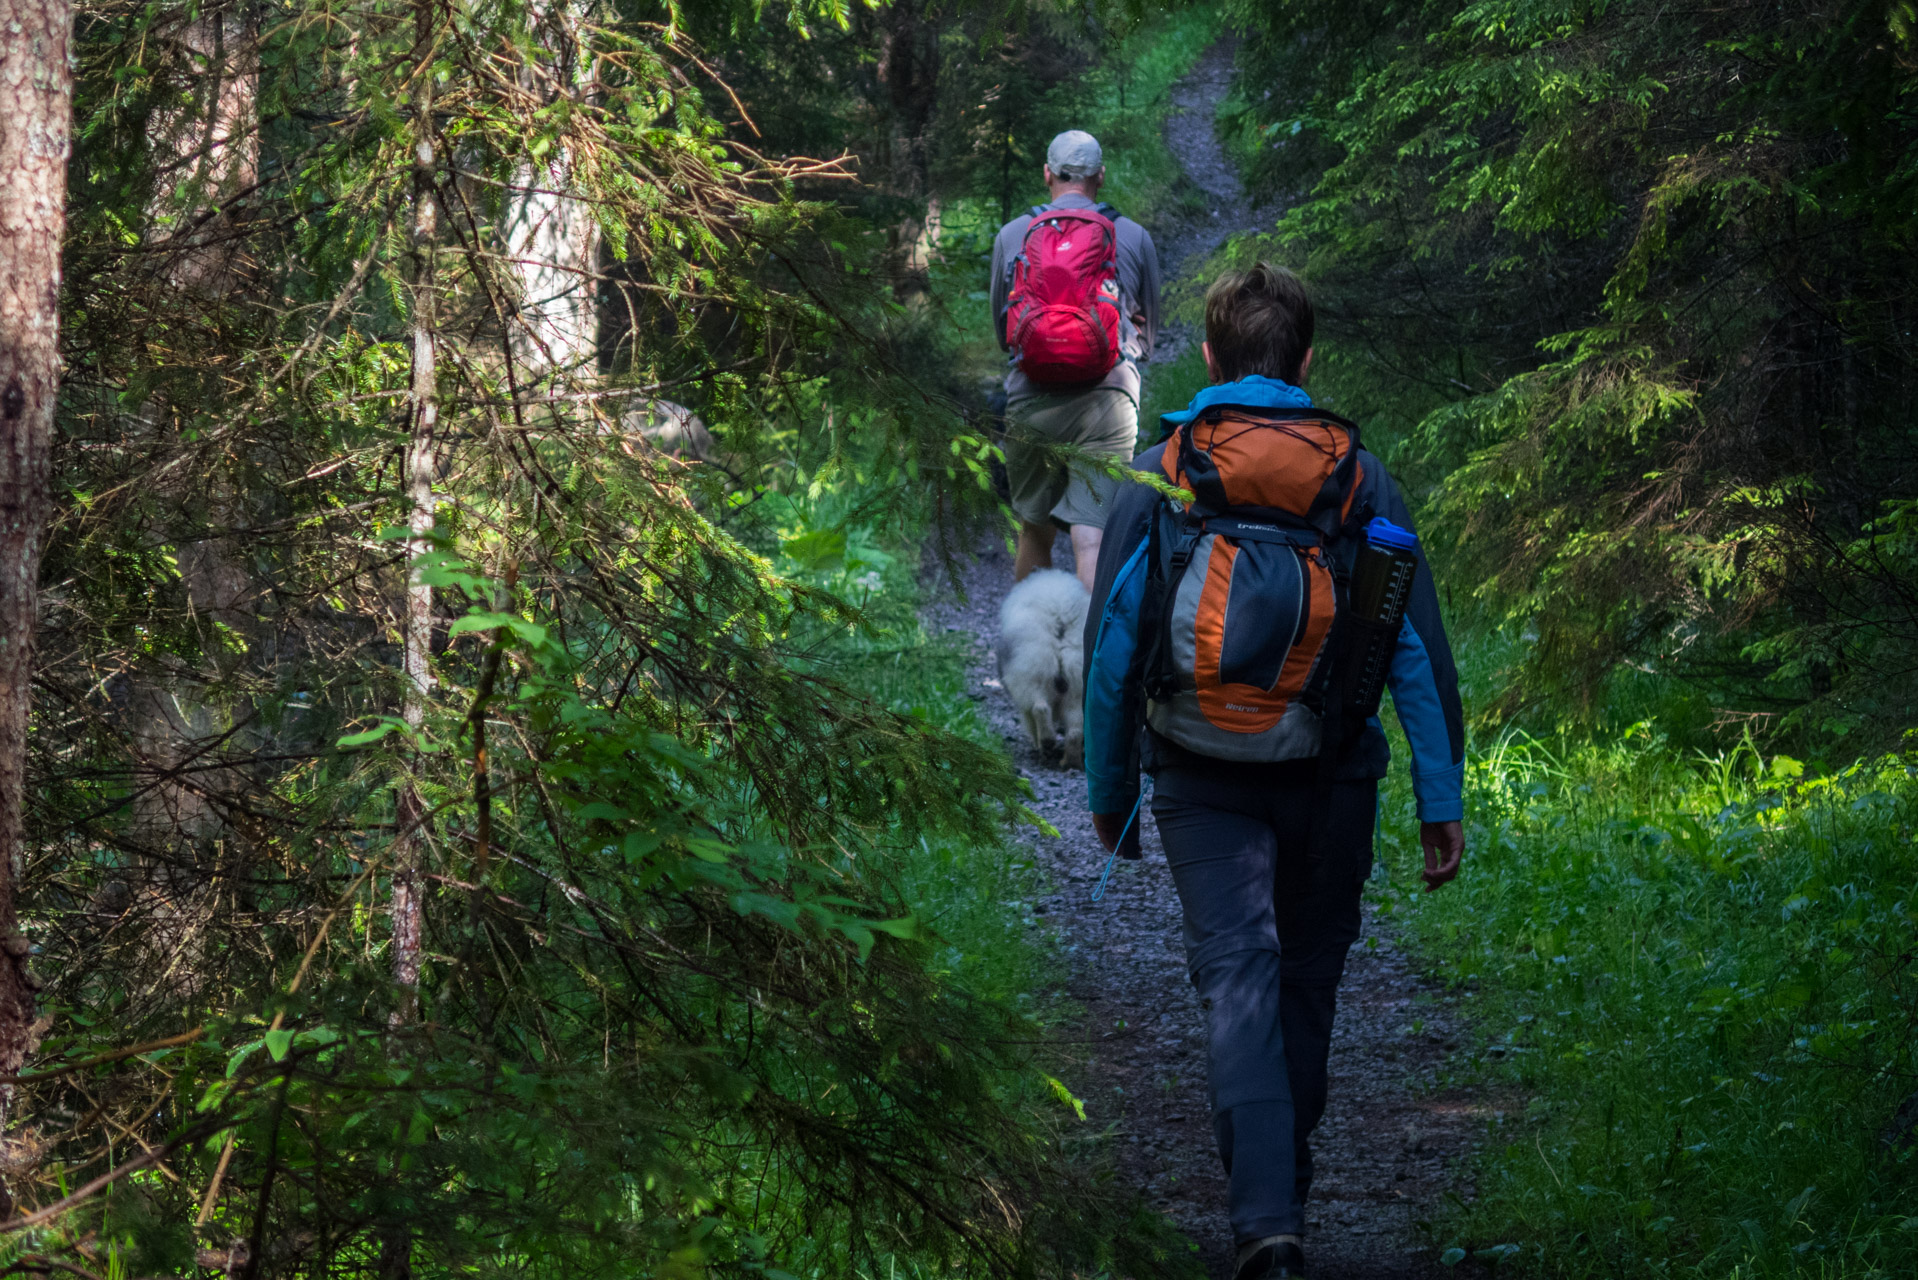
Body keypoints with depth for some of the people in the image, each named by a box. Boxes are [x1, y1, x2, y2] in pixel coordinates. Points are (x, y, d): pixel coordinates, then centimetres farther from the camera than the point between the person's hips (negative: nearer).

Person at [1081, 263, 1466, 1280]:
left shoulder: (1156, 475, -1)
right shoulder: (1357, 476, 0)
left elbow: (1111, 645, 1)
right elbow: (1420, 648, -2)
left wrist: (1110, 792, 12)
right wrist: (1441, 801, 1)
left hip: (1204, 783, -1)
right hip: (1328, 777, 1)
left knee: (1237, 979, -5)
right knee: (1309, 976, 18)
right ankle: (1287, 1175, 33)